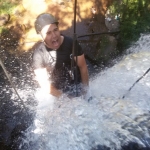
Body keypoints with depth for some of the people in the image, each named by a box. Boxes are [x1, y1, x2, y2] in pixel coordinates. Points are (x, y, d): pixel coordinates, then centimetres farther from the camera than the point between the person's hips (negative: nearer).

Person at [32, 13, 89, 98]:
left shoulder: (71, 44, -18)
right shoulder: (39, 54, -20)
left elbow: (83, 67, -9)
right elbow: (44, 83, -18)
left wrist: (85, 88, -8)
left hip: (78, 87, 1)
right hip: (58, 93, -1)